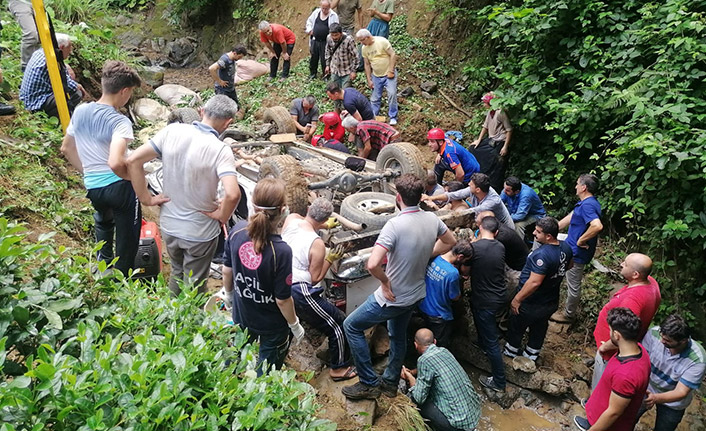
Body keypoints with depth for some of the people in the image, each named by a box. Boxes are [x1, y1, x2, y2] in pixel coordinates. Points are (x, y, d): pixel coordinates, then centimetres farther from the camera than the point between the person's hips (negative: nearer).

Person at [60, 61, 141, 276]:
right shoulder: (120, 122, -21)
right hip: (119, 186, -7)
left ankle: (103, 265, 47)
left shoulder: (80, 112, 1)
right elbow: (115, 163, -34)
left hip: (93, 186, 7)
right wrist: (130, 176, -15)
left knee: (103, 222, 35)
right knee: (127, 236, 12)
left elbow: (66, 148, 13)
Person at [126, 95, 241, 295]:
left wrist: (145, 198, -1)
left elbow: (133, 161, -9)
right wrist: (222, 217, -16)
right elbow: (232, 194, -36)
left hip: (168, 225, 5)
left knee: (177, 272, 31)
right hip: (200, 232, -5)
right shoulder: (220, 150, -24)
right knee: (194, 286, 19)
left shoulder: (172, 131, -11)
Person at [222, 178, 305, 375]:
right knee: (265, 373, 23)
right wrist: (295, 325, -5)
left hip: (241, 316, 5)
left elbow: (227, 270, -2)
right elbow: (283, 299, -23)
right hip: (271, 326, -5)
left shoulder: (237, 231, -19)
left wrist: (229, 293, 18)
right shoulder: (281, 251, -35)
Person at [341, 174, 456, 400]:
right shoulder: (432, 219, -8)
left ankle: (369, 383, 16)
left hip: (393, 298, -7)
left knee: (351, 326, 11)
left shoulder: (395, 225, -30)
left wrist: (385, 281, -19)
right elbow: (450, 242, 13)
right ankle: (390, 382, 46)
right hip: (416, 295, 8)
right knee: (398, 335, 29)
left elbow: (373, 264, -38)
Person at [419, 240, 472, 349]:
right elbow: (455, 297, -16)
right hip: (439, 317, -7)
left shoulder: (432, 258, -13)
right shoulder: (453, 273, -32)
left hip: (423, 308, 7)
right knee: (442, 348, 16)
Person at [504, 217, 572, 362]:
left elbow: (534, 282, -36)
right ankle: (532, 354, 47)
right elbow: (568, 266, 11)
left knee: (517, 327, 20)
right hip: (551, 302, 7)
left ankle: (511, 351, 43)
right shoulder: (566, 247, -9)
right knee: (539, 327, 27)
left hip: (531, 304, -7)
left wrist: (517, 299, -26)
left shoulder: (542, 255, -36)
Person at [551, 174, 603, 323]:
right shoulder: (586, 202, 6)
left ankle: (568, 315, 25)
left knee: (573, 284, 8)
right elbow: (571, 217, 17)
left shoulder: (588, 205, -27)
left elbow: (597, 226, -43)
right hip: (574, 249, 10)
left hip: (577, 252, -10)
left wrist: (581, 240, -29)